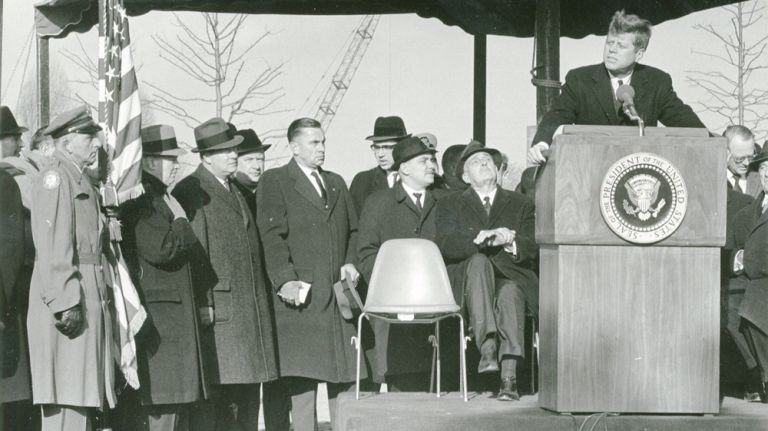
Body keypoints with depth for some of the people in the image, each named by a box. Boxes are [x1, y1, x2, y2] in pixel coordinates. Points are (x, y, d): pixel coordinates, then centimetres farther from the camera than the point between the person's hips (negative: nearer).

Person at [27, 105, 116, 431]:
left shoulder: (82, 180, 21)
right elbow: (52, 244, -17)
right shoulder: (55, 175, -8)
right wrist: (64, 301, -23)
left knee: (83, 399, 10)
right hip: (69, 301, -10)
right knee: (67, 399, -11)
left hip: (89, 297, 10)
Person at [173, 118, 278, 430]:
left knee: (249, 392, 9)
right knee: (220, 396, -9)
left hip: (251, 310, 8)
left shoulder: (235, 192, 20)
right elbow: (193, 252, -13)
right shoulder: (191, 191, -6)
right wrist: (202, 305, -18)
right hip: (218, 308, -8)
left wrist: (261, 305, 17)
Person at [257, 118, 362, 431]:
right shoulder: (274, 182, 1)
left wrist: (350, 262, 5)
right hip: (301, 295, -5)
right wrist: (285, 279, -18)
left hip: (339, 295, 6)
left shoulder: (336, 183, 21)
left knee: (343, 377, 4)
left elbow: (353, 231, 24)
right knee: (303, 376, -8)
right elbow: (272, 237, -8)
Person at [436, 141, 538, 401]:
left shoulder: (521, 204, 21)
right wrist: (482, 239, -18)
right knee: (479, 260, -35)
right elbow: (445, 245, -3)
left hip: (511, 276, 1)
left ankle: (509, 377, -45)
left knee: (510, 292, -35)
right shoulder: (451, 205, 17)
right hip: (466, 281, 0)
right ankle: (487, 346, -46)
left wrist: (510, 242, -16)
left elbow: (532, 248, 6)